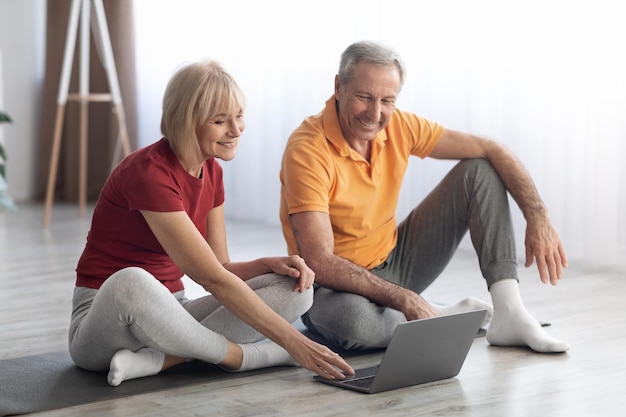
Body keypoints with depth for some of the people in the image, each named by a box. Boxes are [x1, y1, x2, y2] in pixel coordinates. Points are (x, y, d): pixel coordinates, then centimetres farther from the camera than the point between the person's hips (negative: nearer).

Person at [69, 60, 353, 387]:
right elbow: (212, 277, -26)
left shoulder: (211, 171, 6)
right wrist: (293, 342, -28)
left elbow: (221, 271, 8)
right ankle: (246, 356, -21)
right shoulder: (148, 173, -21)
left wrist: (271, 263, -14)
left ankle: (162, 358, -23)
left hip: (168, 317, 8)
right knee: (131, 283, -44)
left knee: (294, 287, -11)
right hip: (107, 320, -7)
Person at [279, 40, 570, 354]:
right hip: (338, 285, -6)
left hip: (395, 264, 6)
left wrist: (538, 216, -15)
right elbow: (319, 262, -31)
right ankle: (442, 318, -11)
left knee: (479, 172, -3)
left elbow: (489, 150, -3)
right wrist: (404, 299, -35)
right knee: (351, 318, -43)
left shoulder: (399, 126, -7)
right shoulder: (307, 151, -25)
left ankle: (508, 313, -13)